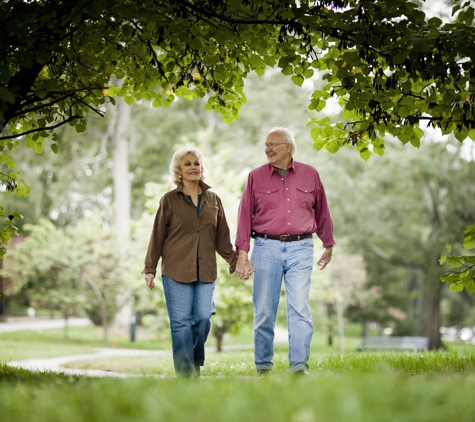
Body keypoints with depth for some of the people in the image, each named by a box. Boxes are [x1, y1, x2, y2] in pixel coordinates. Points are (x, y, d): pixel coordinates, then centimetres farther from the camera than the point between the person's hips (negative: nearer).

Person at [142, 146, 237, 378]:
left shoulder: (213, 200, 12)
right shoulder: (169, 200, 4)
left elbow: (222, 236, 16)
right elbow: (157, 236, 4)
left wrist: (234, 261, 10)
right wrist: (149, 269, 1)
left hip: (206, 271, 3)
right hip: (176, 270, -2)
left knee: (203, 319, -3)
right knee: (181, 322, -4)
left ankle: (196, 365, 18)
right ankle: (185, 371, 1)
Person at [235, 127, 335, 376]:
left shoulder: (310, 175, 7)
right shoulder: (256, 177, 6)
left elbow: (322, 212, 16)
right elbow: (245, 216, 5)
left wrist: (328, 245, 23)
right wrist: (242, 254, -1)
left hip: (300, 248, 0)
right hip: (267, 247, 0)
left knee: (300, 309, -8)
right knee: (264, 311, 3)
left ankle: (300, 367, -8)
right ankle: (263, 367, 14)